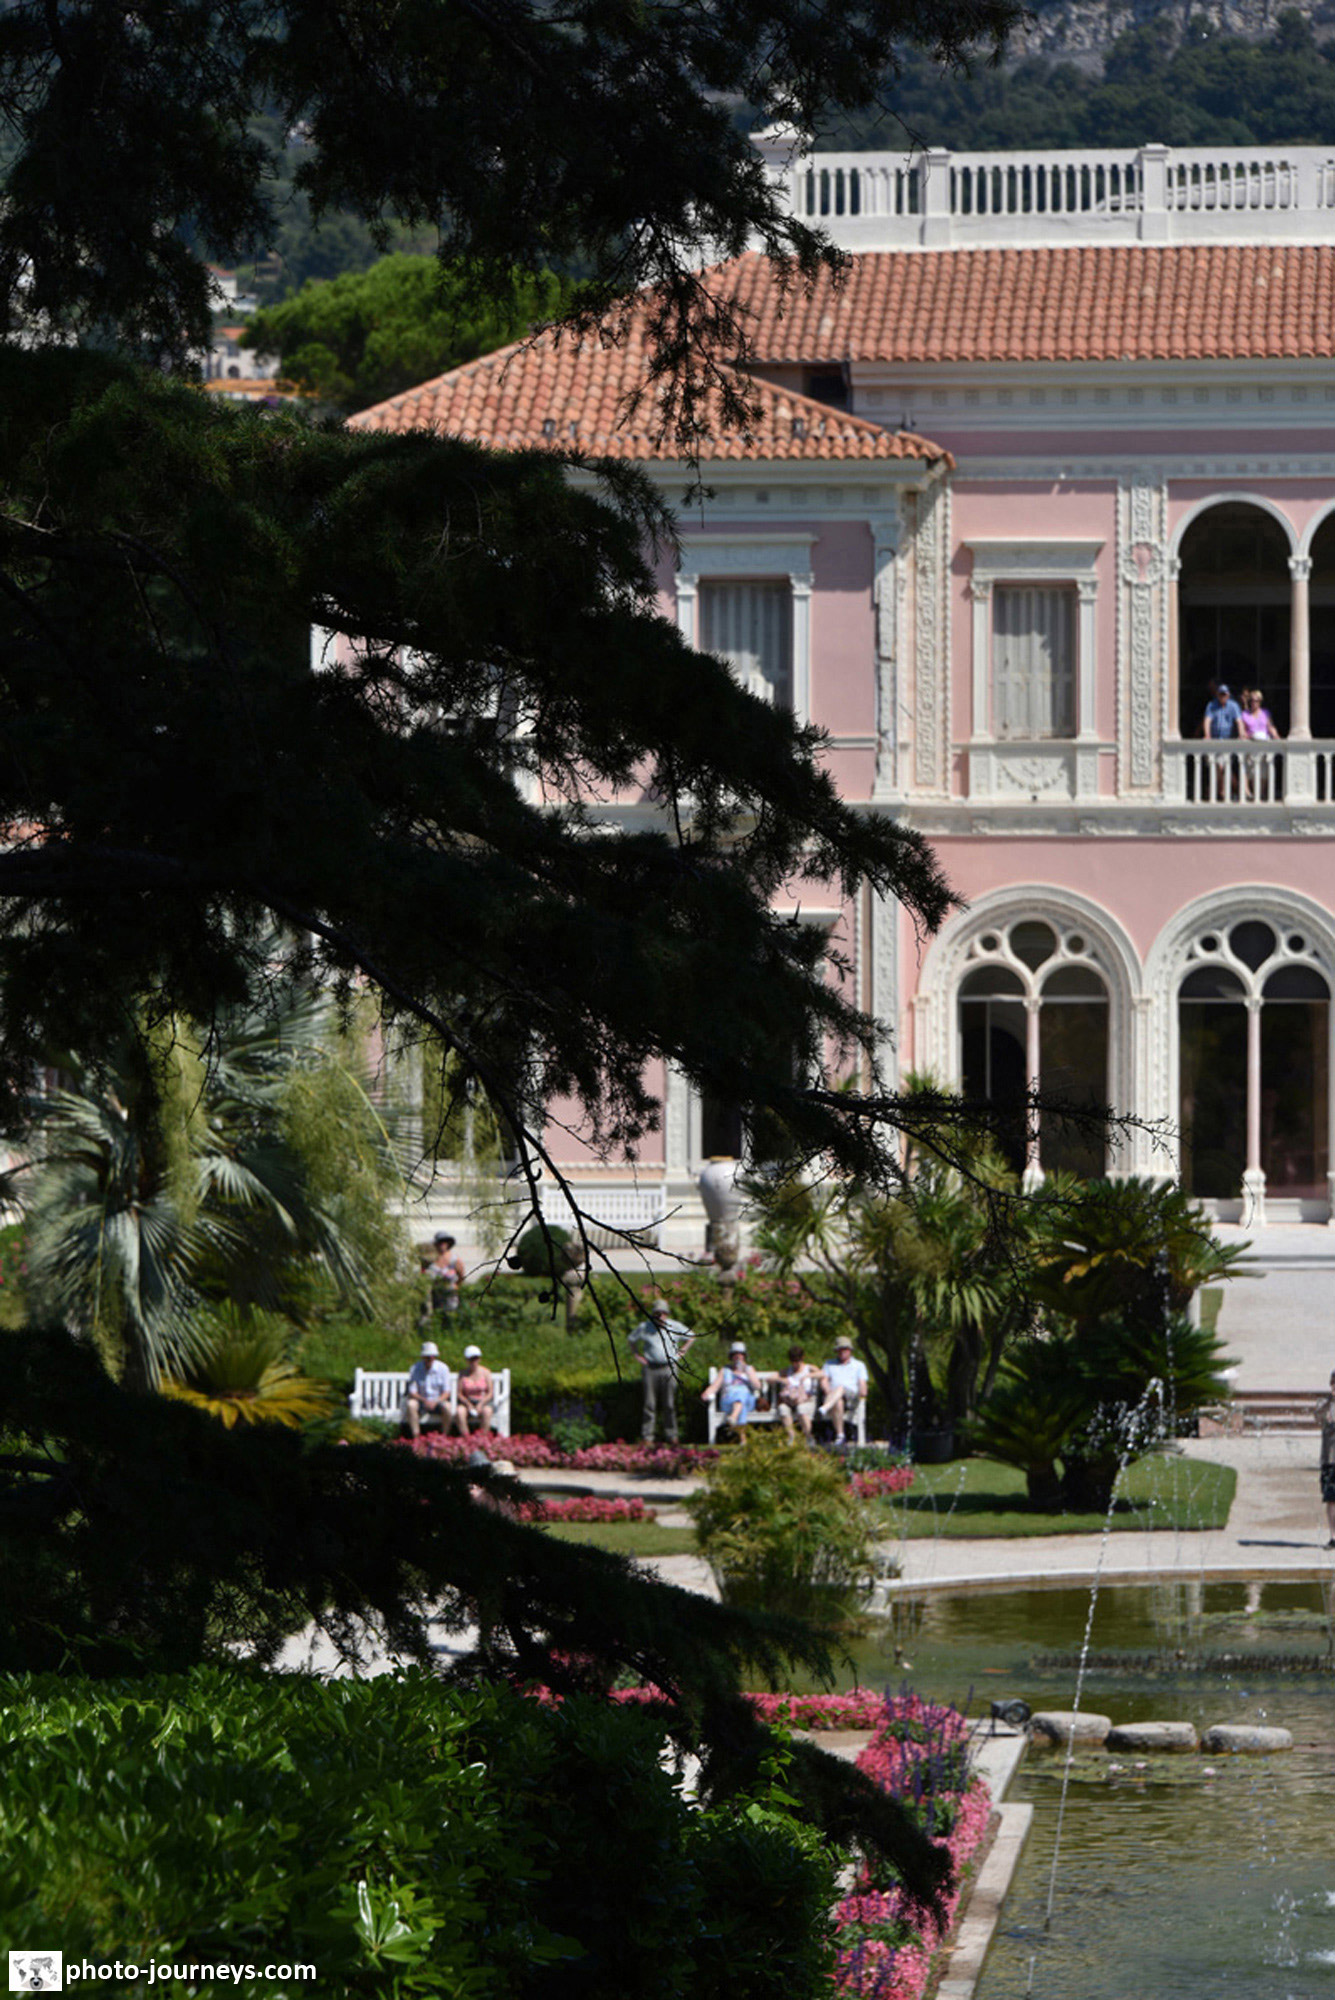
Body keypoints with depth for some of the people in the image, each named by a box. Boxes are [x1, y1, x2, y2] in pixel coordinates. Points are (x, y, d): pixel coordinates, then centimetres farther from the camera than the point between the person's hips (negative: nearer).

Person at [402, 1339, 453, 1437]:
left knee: (447, 1407, -33)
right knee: (410, 1404, -32)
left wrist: (435, 1402, -25)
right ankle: (416, 1438, -30)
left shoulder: (442, 1368, -6)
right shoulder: (415, 1368, -6)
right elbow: (412, 1392, -8)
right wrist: (425, 1400, -26)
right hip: (421, 1401, 0)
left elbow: (447, 1392, -7)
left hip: (438, 1401, 0)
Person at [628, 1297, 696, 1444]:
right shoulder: (644, 1327, 5)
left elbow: (691, 1337, 20)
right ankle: (647, 1436, 2)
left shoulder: (675, 1326, 5)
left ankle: (671, 1436, 8)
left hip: (669, 1368, 0)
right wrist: (638, 1356, 9)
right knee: (650, 1404, -2)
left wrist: (681, 1352, 10)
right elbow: (630, 1340, 20)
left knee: (669, 1404, 1)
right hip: (651, 1369, 0)